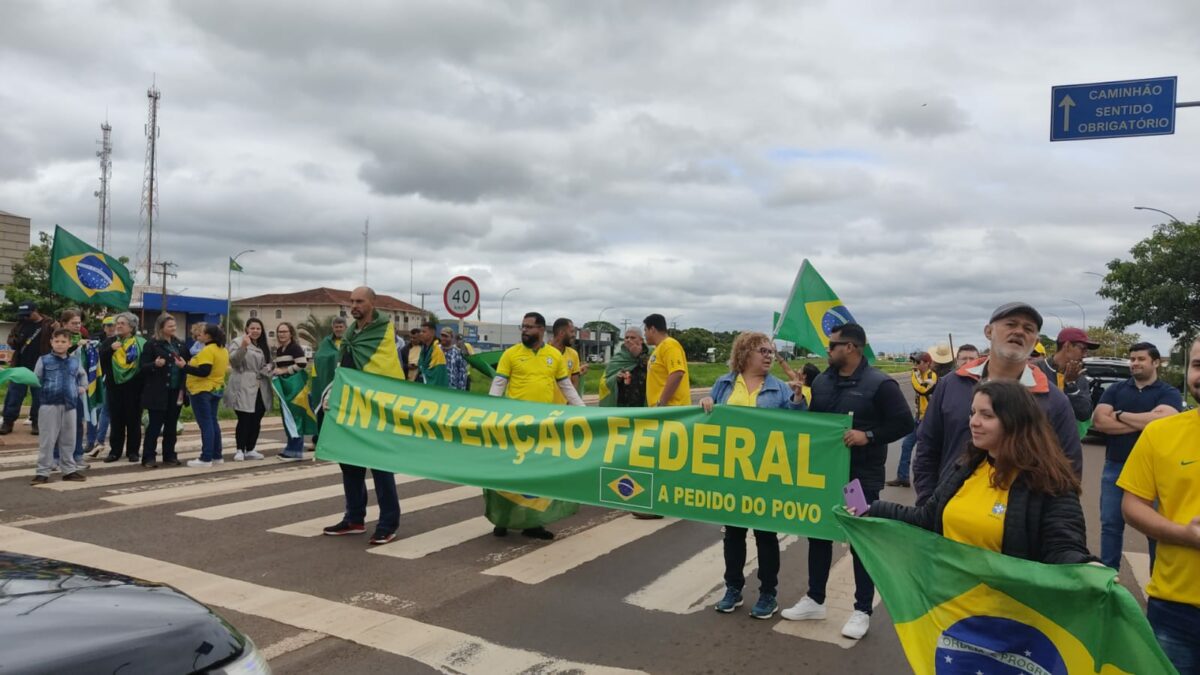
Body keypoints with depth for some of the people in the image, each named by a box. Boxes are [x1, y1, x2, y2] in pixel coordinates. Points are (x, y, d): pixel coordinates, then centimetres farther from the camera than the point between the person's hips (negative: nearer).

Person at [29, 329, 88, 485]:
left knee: (69, 439, 10)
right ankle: (42, 472, 5)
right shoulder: (44, 360, 2)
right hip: (49, 404, -4)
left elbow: (83, 375, 28)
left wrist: (82, 387, 14)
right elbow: (35, 380, 2)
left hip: (69, 404, 4)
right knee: (47, 440, -2)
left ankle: (69, 470, 20)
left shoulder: (75, 361, 12)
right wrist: (40, 393, -11)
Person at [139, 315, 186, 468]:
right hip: (158, 392, -5)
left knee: (172, 425, 11)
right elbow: (143, 367, -6)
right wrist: (155, 365, -27)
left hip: (175, 391, 5)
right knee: (154, 425, -1)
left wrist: (183, 388, 5)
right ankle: (149, 457, 5)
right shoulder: (152, 345, -4)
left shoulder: (180, 344, 11)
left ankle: (169, 455, 20)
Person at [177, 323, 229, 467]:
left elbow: (204, 372, -25)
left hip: (202, 391, -9)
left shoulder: (208, 350, -18)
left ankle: (206, 459, -5)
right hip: (216, 389, 9)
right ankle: (216, 456, 18)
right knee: (213, 422, 14)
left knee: (205, 424, -7)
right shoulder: (223, 350, 10)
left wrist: (184, 366, -20)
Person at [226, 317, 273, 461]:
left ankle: (250, 450, 17)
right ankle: (240, 450, 0)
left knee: (256, 421, 8)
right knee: (244, 420, -10)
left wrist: (268, 369, 4)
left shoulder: (265, 346, 18)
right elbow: (233, 360, -17)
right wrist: (243, 346, -32)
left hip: (261, 389, 6)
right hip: (244, 389, -6)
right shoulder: (238, 343, -2)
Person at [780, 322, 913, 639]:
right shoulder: (822, 381, 6)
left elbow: (904, 423, -14)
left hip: (862, 478, -6)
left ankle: (862, 610, 18)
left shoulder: (879, 383, -13)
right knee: (819, 535, 14)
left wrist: (868, 435, -23)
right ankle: (814, 599, 29)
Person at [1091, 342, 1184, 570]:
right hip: (1115, 468, 2)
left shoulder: (1169, 393, 1)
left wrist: (1120, 415, -9)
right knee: (1110, 524, 8)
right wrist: (1143, 422, -13)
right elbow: (1099, 421, -7)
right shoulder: (1115, 389, 7)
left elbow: (1162, 420, -20)